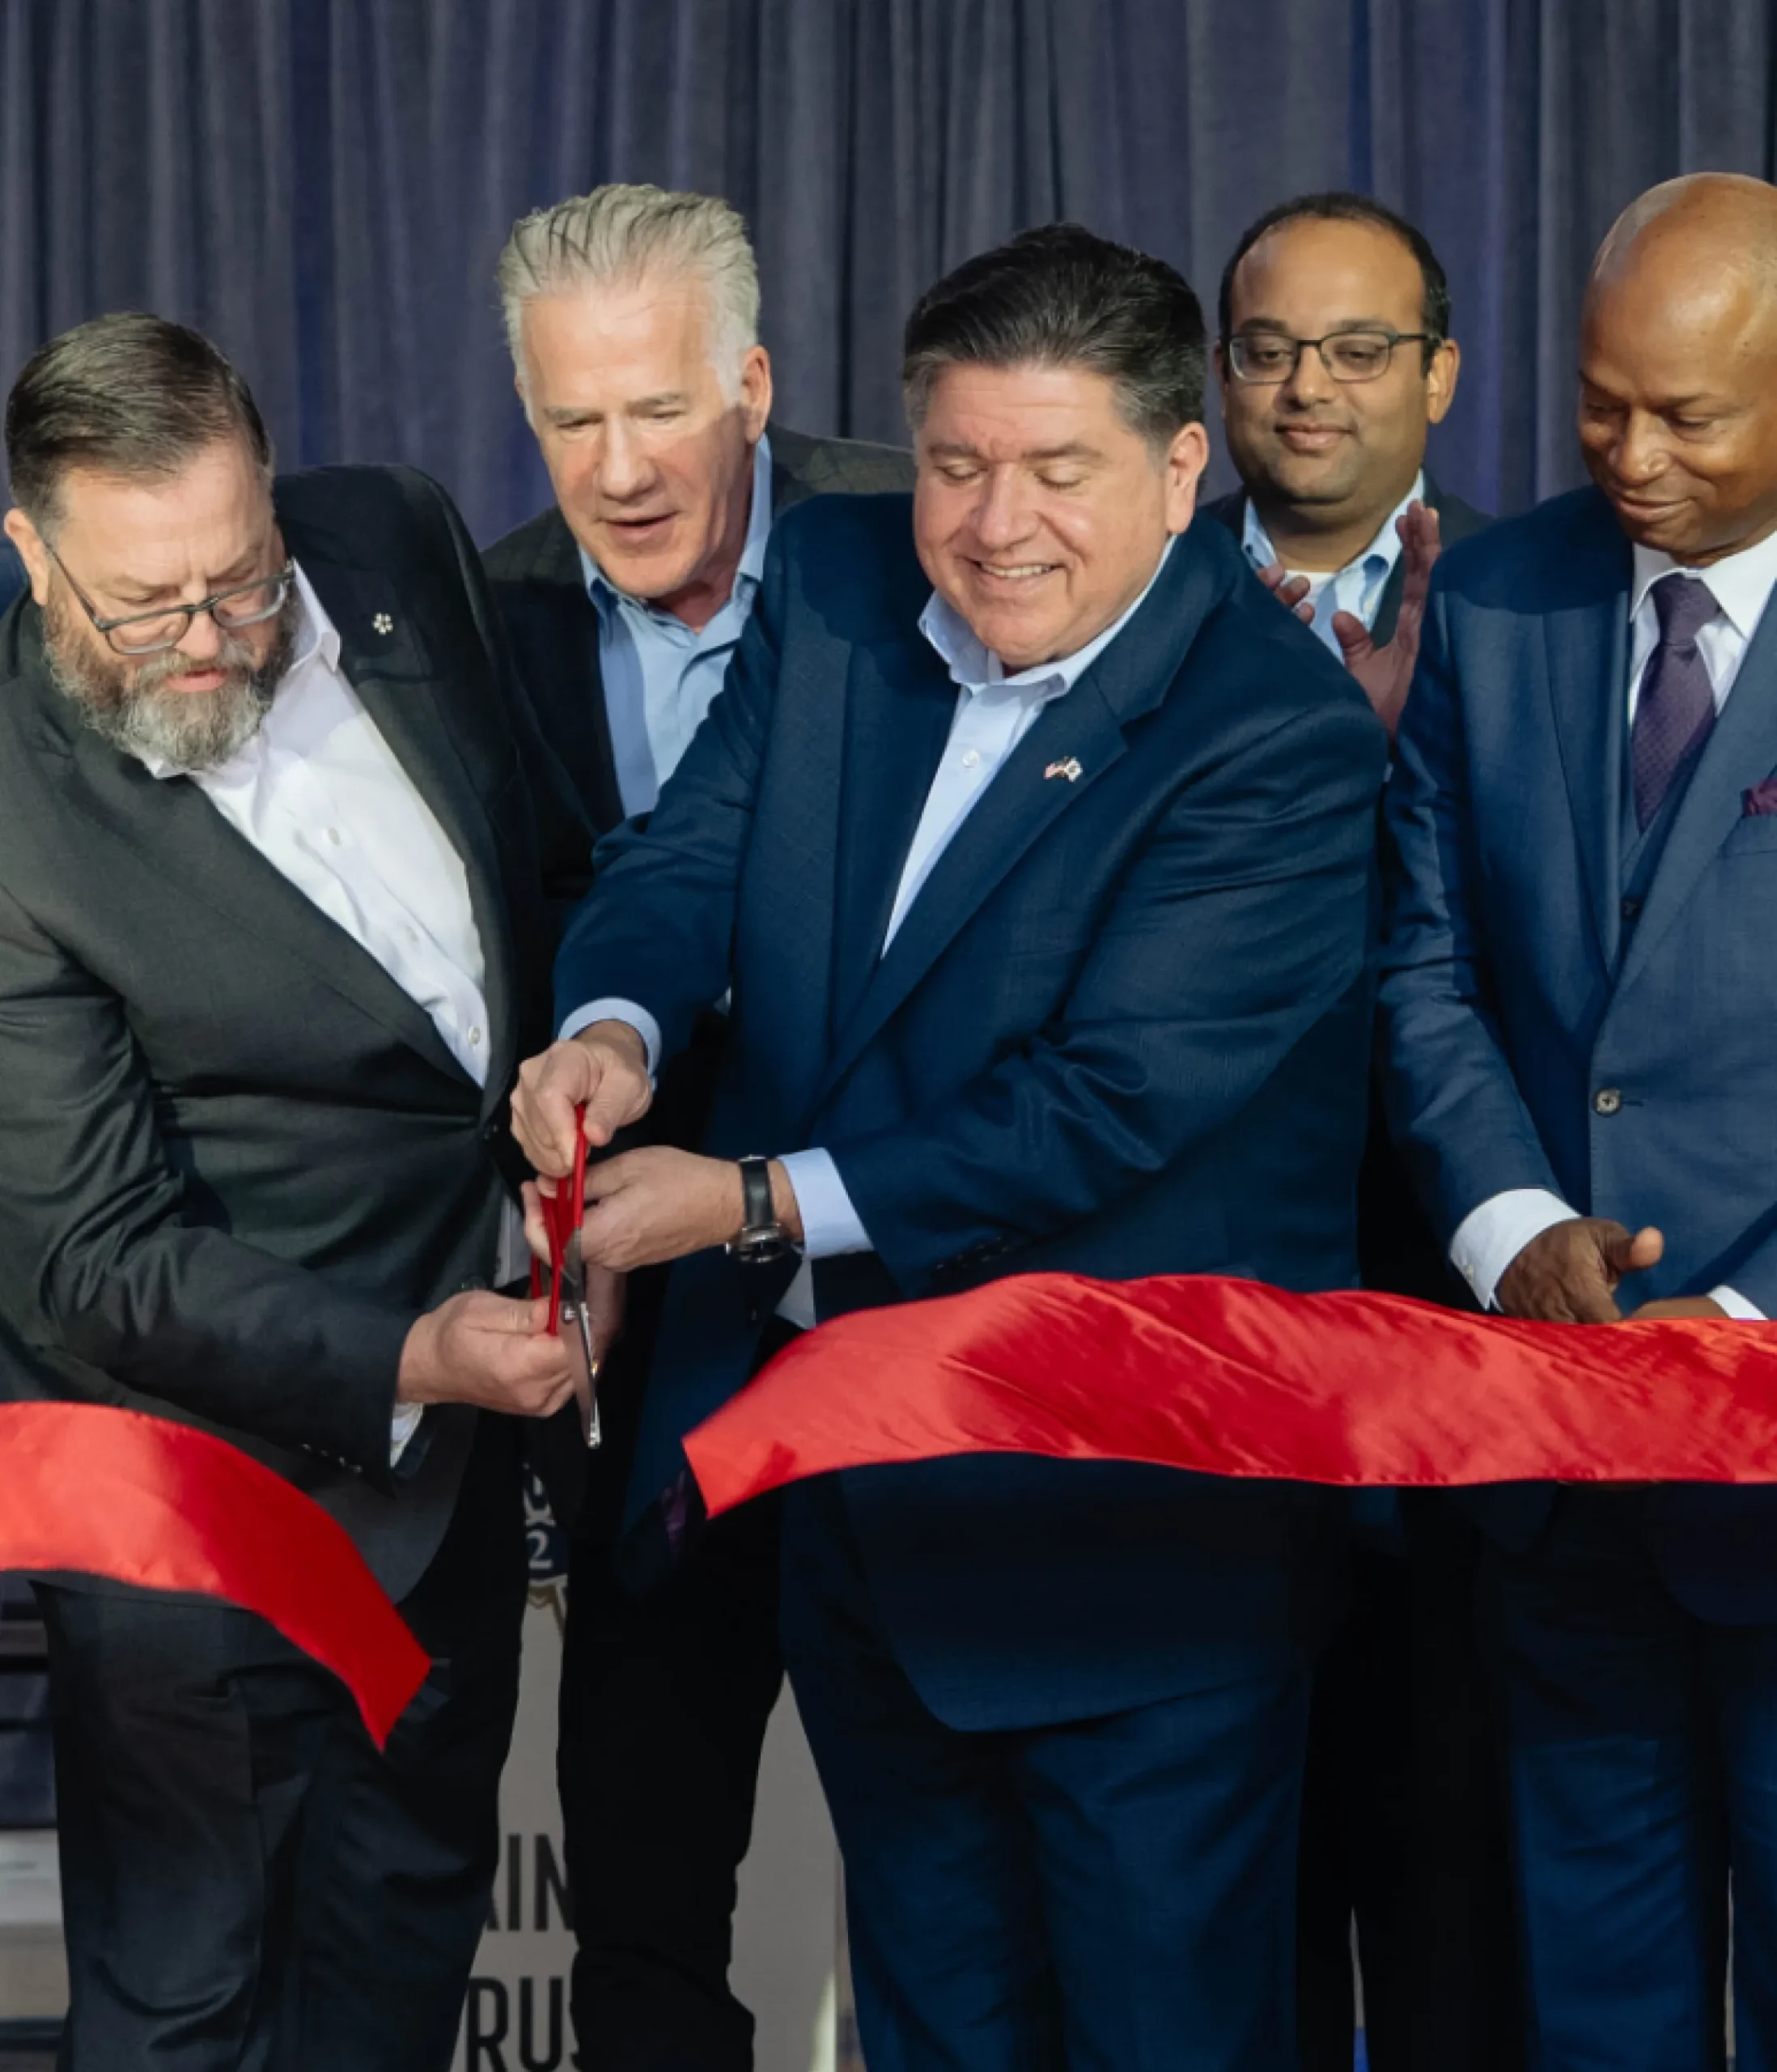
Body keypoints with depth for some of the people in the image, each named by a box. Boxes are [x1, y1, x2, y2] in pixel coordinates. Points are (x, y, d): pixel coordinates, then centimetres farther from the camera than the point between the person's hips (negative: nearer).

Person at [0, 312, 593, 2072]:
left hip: (450, 1438, 7)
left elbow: (551, 853, 14)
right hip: (212, 1470, -7)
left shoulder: (393, 542, -7)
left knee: (409, 1914, 22)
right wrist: (404, 1363, -31)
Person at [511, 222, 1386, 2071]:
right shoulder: (832, 586, 2)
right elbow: (679, 862, -1)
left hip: (1128, 1519, -6)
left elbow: (1106, 1103, -24)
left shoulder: (1283, 741, -19)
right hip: (842, 1475, 6)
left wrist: (761, 1208, -25)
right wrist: (611, 1027, -24)